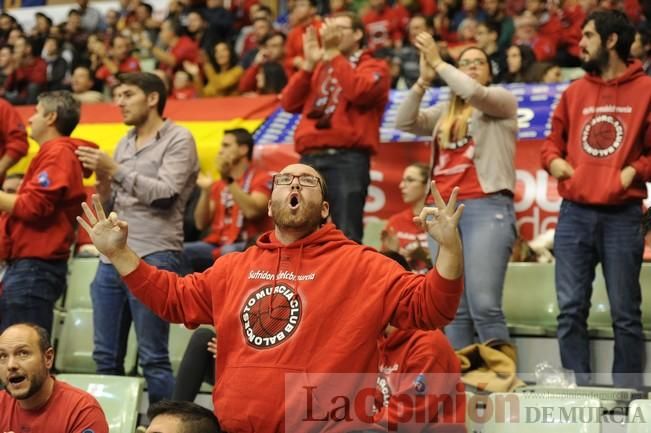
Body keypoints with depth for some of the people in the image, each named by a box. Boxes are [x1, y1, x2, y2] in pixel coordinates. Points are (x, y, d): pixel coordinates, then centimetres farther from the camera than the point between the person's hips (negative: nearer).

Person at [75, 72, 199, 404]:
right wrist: (104, 186, 0)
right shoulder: (123, 144, 19)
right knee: (105, 356, 9)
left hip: (154, 258, -7)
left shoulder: (178, 140, -2)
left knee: (153, 357, -5)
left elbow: (165, 194, -15)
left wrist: (115, 170, -15)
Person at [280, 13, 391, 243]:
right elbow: (289, 103, 12)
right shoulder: (318, 68, 24)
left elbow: (359, 91, -13)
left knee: (346, 236, -11)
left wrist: (334, 55, -6)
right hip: (310, 159, 5)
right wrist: (309, 64, 4)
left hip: (348, 159, -5)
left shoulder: (374, 67, 10)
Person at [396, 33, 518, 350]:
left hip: (487, 207, -5)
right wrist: (424, 80, -4)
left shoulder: (502, 101, 9)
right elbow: (404, 122, 6)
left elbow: (474, 92, -12)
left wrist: (437, 62, -3)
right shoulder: (445, 111, 21)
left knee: (484, 305, -16)